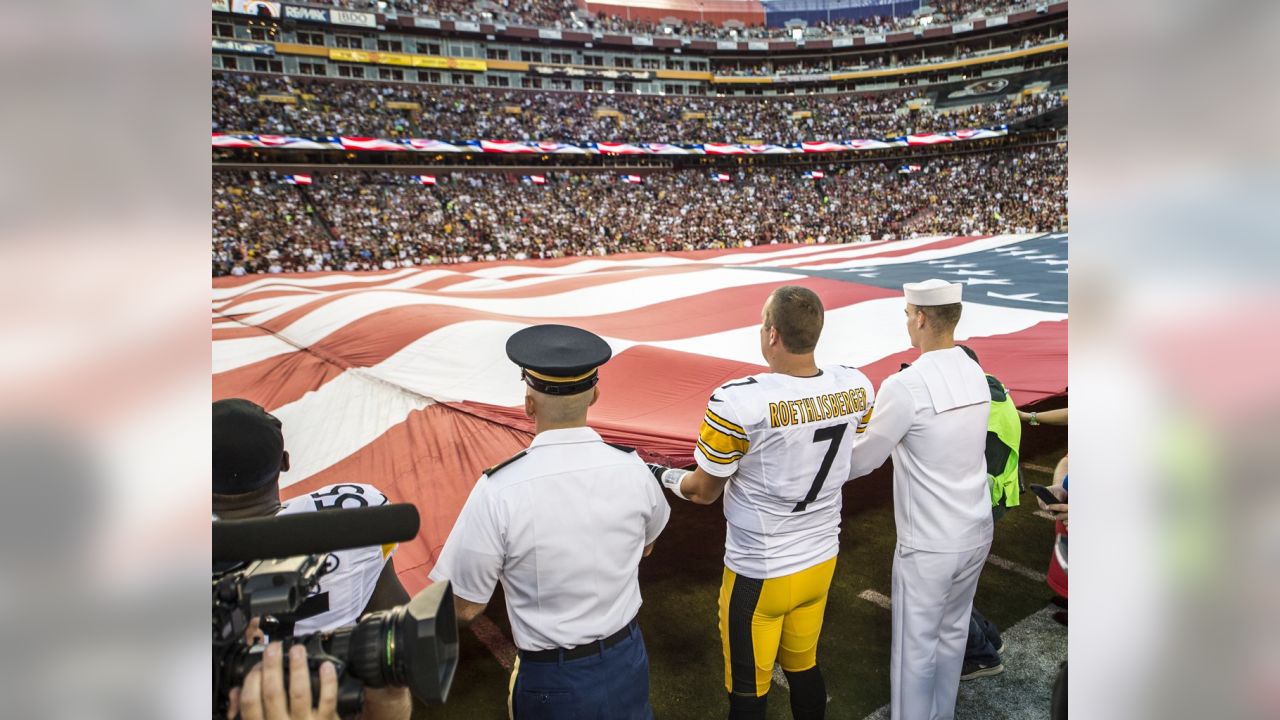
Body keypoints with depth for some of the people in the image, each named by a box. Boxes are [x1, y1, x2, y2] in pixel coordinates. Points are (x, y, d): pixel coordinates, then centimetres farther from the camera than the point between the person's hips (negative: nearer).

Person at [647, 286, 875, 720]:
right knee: (804, 667, 26)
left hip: (759, 574, -5)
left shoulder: (738, 403, -28)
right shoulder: (856, 388, -11)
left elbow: (704, 491, -14)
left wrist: (663, 477, 6)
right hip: (821, 559, 5)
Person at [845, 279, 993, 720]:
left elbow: (863, 460, -12)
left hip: (929, 546, -7)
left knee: (915, 650, 9)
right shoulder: (975, 375, -1)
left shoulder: (905, 386, -22)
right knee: (952, 636, 22)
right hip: (977, 534, 7)